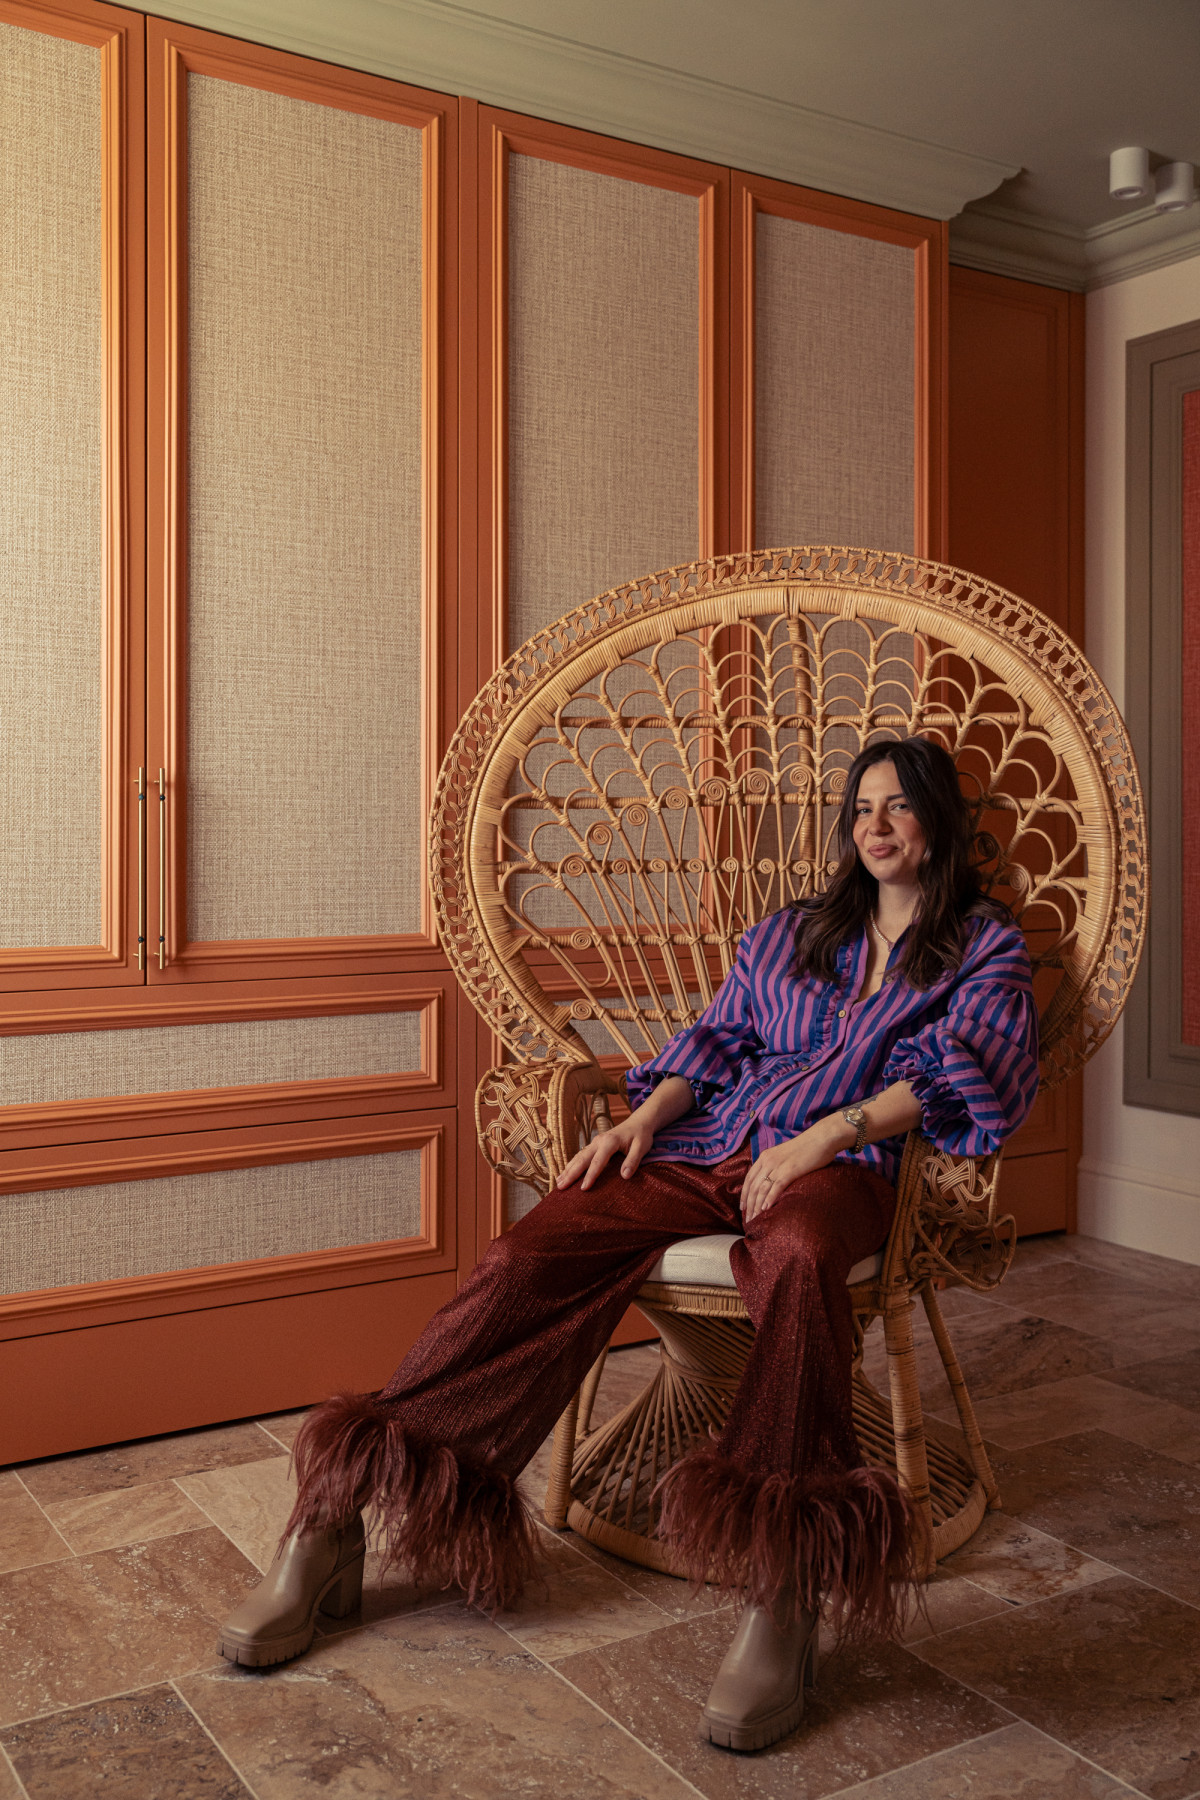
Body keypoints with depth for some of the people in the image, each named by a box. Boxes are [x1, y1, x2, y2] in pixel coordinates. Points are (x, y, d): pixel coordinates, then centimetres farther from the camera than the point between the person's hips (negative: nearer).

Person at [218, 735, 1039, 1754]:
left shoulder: (987, 945, 16)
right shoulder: (793, 932, 28)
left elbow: (966, 1072, -1)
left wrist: (825, 1133, -14)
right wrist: (642, 1119, 3)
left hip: (838, 1164, -3)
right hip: (709, 1144, 4)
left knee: (797, 1258, -42)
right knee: (536, 1253, -22)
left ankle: (779, 1594, -43)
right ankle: (334, 1521, -21)